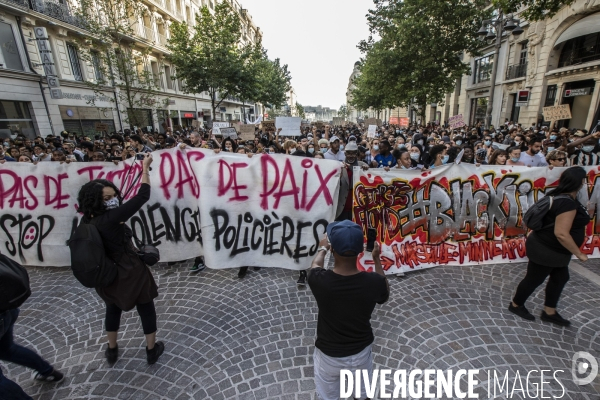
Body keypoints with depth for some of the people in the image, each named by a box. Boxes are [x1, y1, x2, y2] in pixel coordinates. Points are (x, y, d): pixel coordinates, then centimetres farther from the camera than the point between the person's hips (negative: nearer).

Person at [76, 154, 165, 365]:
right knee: (146, 309, 14)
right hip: (131, 274, -7)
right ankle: (152, 350, 29)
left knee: (113, 309, 28)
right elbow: (142, 196, -29)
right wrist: (145, 168, -20)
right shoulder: (111, 218, -29)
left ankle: (112, 350, 46)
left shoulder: (87, 222, -8)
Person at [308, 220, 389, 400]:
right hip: (361, 352, 2)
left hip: (329, 355, -1)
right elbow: (384, 295, 1)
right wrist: (377, 259, 5)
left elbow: (315, 265, -2)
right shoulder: (373, 282, -26)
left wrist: (322, 248, 17)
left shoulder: (320, 280, -29)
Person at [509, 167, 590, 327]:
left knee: (560, 278, 19)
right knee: (534, 279, 7)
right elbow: (561, 233, -30)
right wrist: (579, 254, -20)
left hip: (551, 249, 10)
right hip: (545, 250, -10)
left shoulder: (559, 196, 3)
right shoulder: (568, 203, -27)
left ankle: (549, 312, 32)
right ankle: (516, 305, 27)